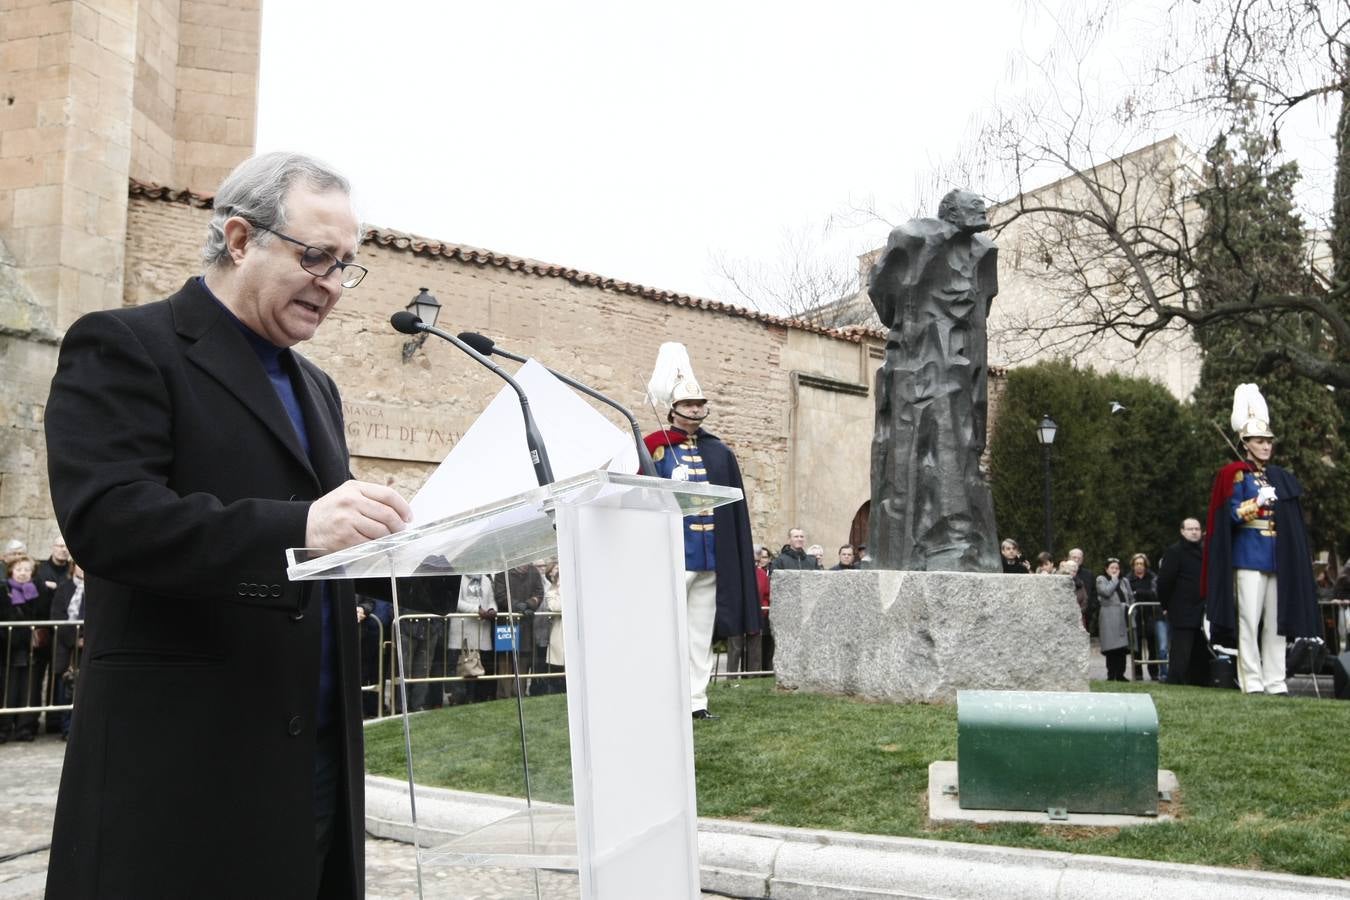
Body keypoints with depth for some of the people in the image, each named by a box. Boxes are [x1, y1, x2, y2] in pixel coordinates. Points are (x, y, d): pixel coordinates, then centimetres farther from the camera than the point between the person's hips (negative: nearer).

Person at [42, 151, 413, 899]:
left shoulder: (316, 388, 19)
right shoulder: (124, 347, -5)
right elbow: (105, 517, -20)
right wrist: (297, 529, -32)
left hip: (318, 757, 7)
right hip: (184, 764, -7)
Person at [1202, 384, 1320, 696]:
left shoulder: (1280, 478, 17)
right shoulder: (1236, 475, -1)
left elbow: (1291, 523, 19)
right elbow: (1234, 515, -8)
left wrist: (1298, 558, 12)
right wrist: (1259, 502, -22)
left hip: (1278, 558, 6)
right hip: (1249, 556, -6)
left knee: (1277, 622, 5)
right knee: (1249, 620, -6)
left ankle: (1275, 682, 9)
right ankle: (1252, 681, -4)